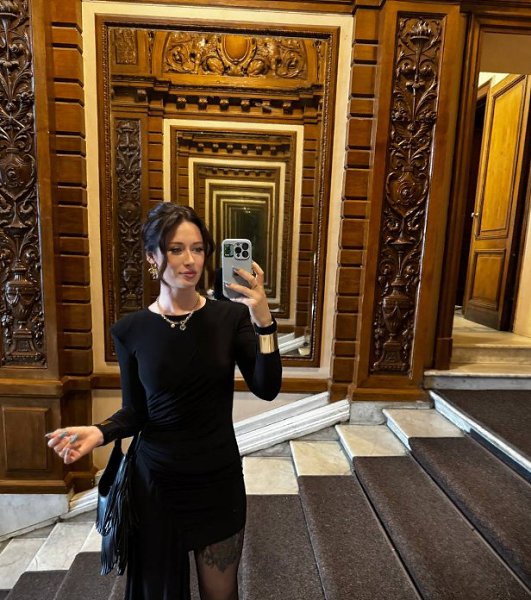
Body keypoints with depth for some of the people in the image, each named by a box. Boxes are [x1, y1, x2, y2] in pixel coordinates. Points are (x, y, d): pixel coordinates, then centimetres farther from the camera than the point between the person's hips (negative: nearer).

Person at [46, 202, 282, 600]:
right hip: (156, 480, 0)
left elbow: (267, 389, -17)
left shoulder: (230, 316, -10)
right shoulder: (131, 329, -9)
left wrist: (264, 322, -29)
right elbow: (135, 412, -1)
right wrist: (100, 432, -20)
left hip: (219, 478, 1)